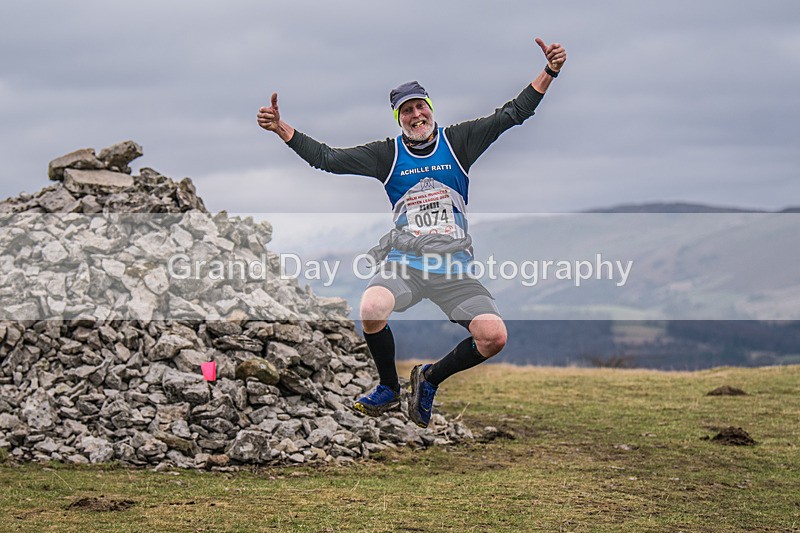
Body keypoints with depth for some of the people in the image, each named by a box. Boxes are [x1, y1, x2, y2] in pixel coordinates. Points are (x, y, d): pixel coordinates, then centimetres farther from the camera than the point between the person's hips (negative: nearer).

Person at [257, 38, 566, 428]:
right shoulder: (387, 154, 6)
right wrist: (281, 129, -6)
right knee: (371, 308, -32)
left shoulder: (458, 141, 6)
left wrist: (549, 72, -8)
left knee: (494, 338, -18)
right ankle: (389, 389, -3)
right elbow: (329, 159, 3)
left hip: (454, 267, 1)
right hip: (404, 263, -1)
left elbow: (513, 114, 3)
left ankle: (431, 379, 12)